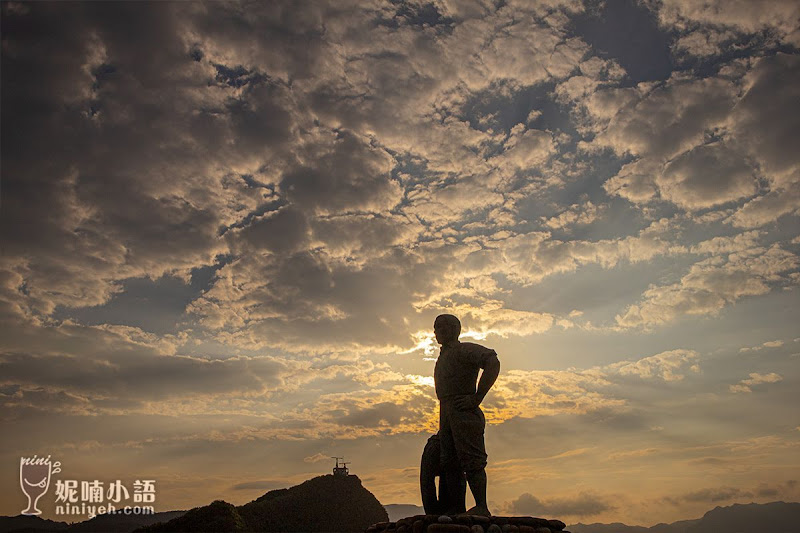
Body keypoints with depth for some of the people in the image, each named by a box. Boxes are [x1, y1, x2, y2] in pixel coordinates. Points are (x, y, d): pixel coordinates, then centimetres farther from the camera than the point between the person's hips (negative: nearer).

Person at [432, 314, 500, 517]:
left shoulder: (464, 350, -3)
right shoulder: (443, 357, 25)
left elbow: (493, 362, -19)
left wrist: (477, 397, -20)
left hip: (463, 412, -9)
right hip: (446, 414, 9)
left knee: (471, 460, -11)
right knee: (450, 463, 6)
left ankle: (481, 507, -10)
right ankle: (455, 510, 9)